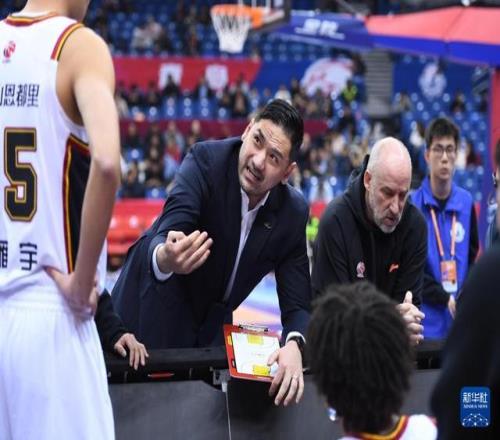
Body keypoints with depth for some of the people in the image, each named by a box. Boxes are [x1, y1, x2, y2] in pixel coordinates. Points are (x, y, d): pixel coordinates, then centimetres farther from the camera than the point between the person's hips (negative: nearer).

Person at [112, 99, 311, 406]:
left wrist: (294, 346, -37)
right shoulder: (207, 160, -25)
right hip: (151, 314, -3)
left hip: (210, 329, 3)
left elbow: (297, 303, -13)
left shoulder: (293, 213, -13)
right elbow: (168, 232, -38)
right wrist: (165, 258, -63)